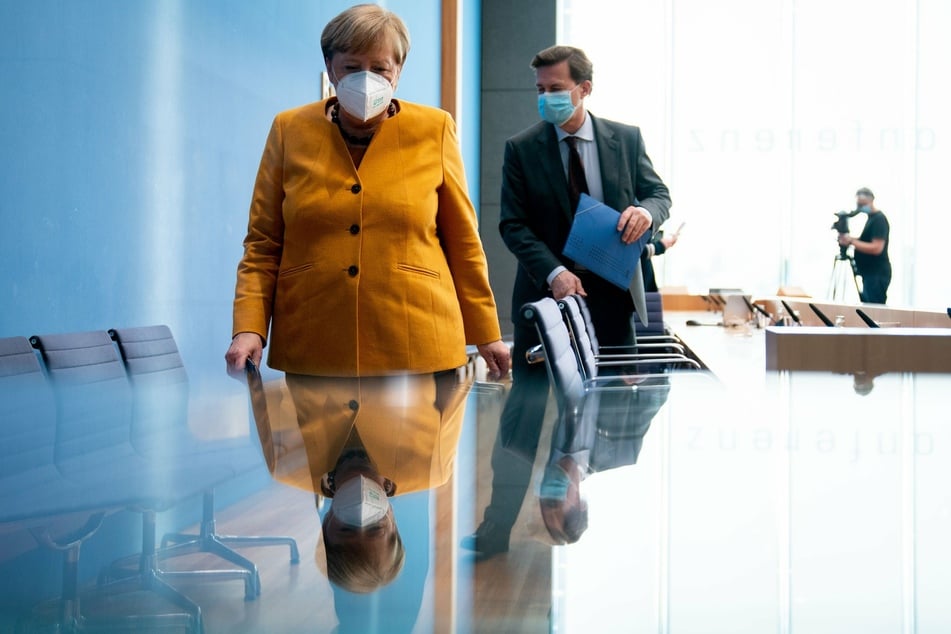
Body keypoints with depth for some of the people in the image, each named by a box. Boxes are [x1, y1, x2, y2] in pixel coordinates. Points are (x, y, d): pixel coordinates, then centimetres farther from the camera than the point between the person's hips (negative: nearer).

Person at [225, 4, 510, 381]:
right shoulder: (289, 131, 5)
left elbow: (462, 242, 9)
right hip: (313, 354, 1)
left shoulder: (434, 130, 4)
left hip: (416, 350, -1)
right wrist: (249, 329, -6)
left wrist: (486, 334, 9)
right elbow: (263, 244, 6)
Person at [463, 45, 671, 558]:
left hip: (611, 296, 2)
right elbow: (513, 225, -6)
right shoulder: (522, 149, -3)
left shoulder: (626, 139, 2)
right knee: (523, 415, 1)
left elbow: (659, 194, 8)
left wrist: (646, 211, -17)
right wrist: (553, 272, -21)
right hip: (546, 294, -2)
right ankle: (497, 530, 8)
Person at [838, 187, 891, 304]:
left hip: (877, 275, -10)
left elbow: (876, 248, -22)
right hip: (869, 273, 10)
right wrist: (849, 240, 6)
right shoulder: (870, 218, 17)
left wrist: (852, 241, -20)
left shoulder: (879, 219, -13)